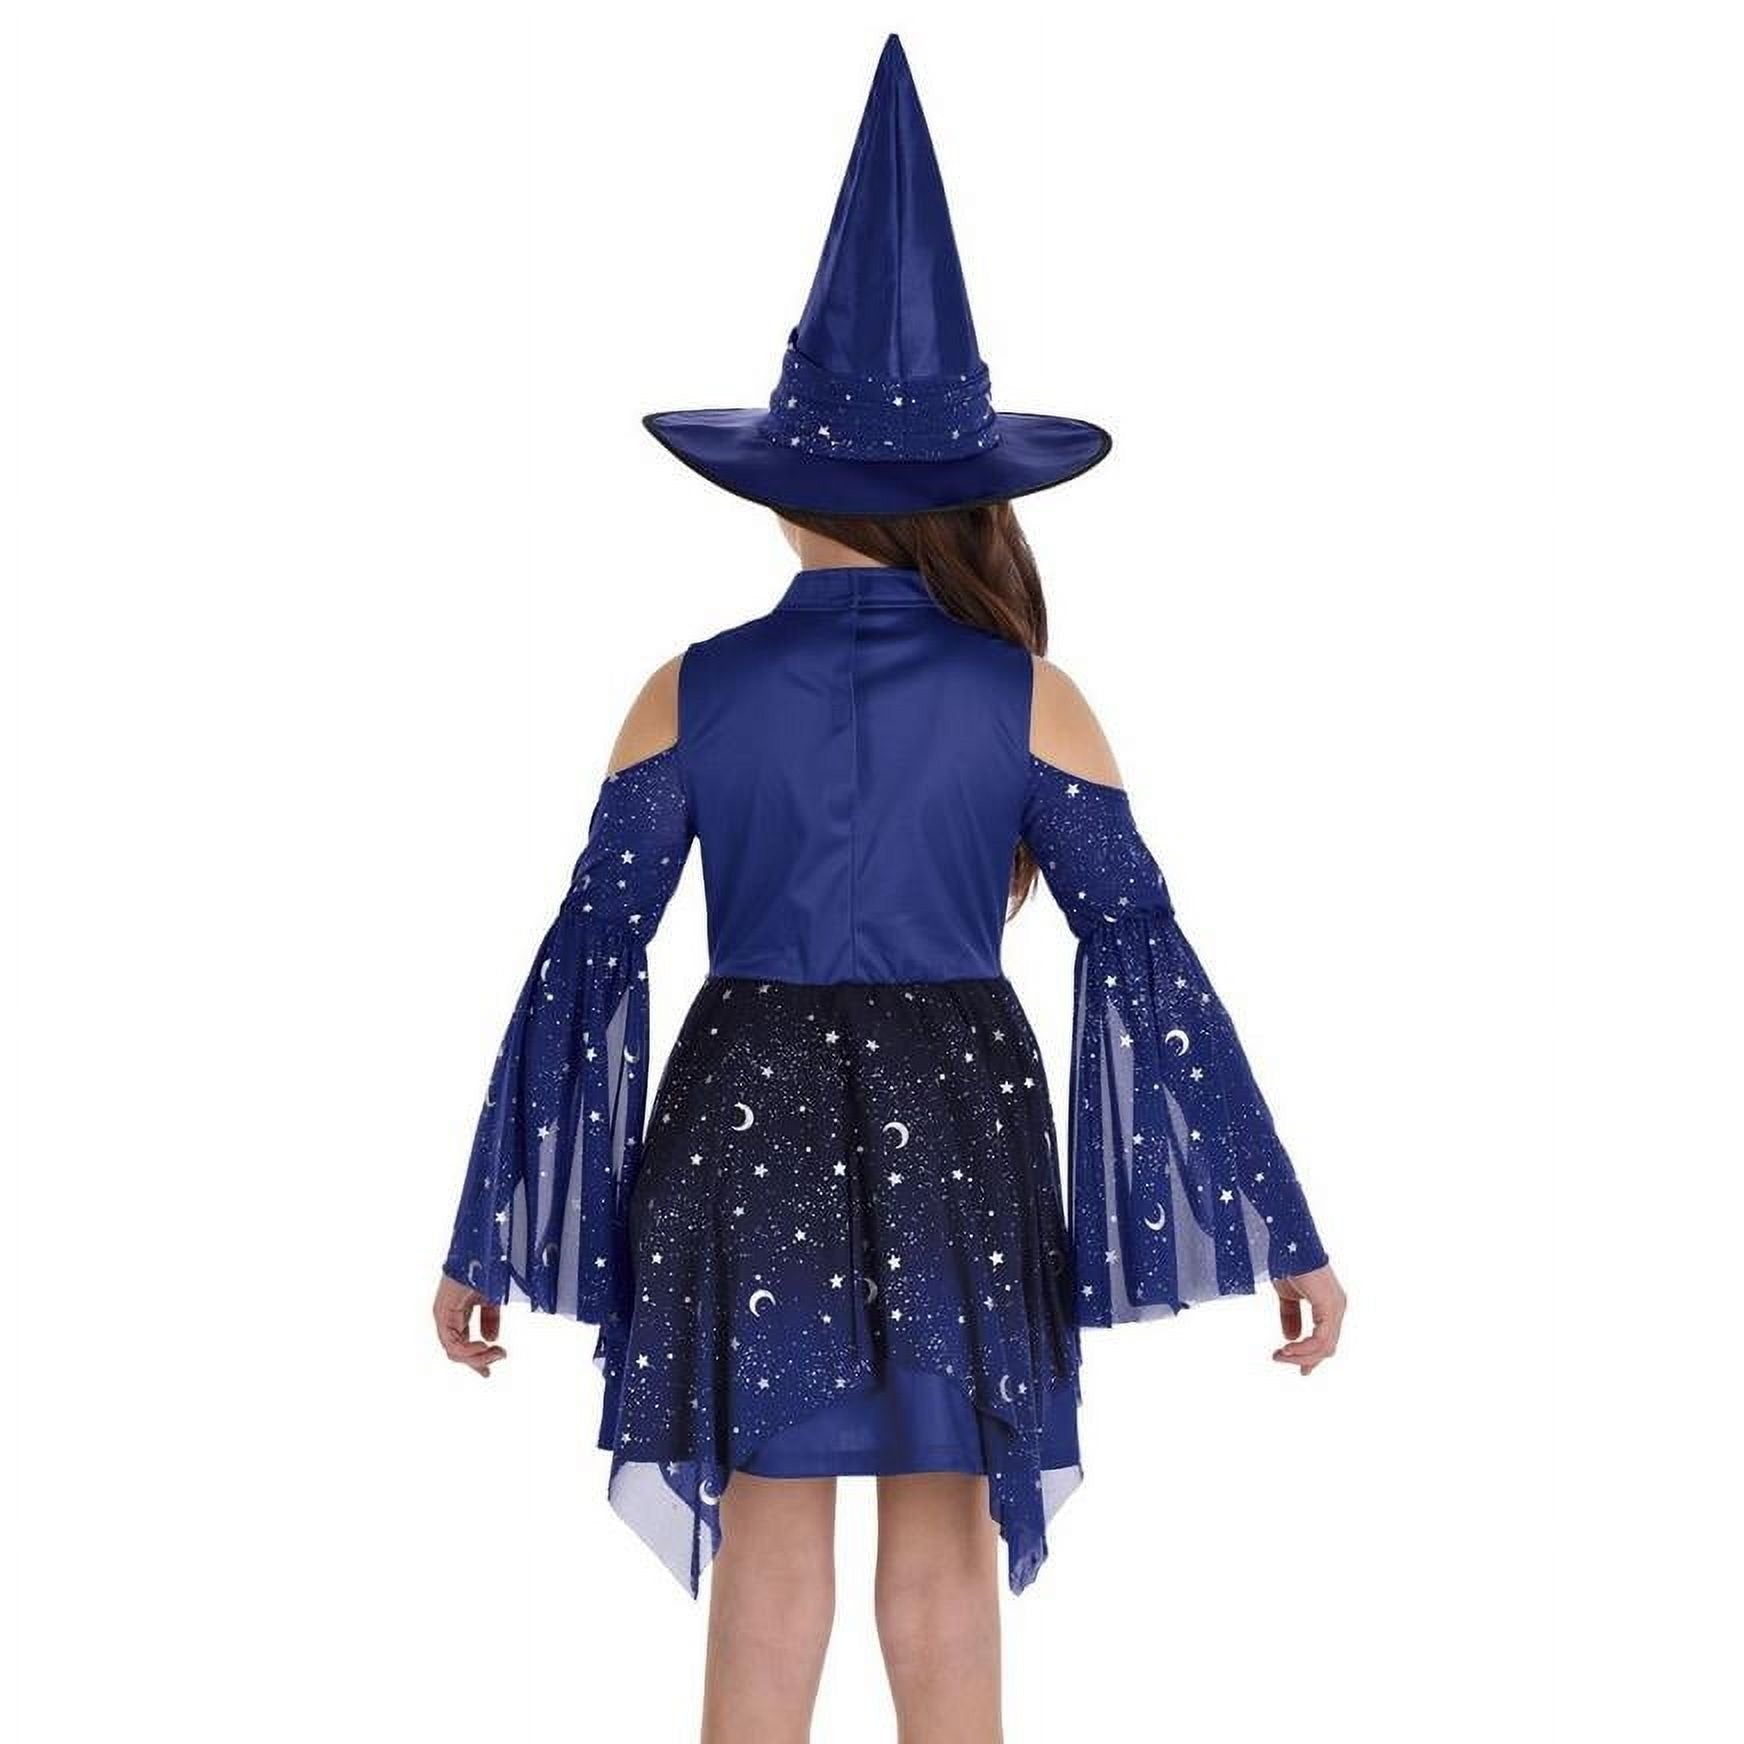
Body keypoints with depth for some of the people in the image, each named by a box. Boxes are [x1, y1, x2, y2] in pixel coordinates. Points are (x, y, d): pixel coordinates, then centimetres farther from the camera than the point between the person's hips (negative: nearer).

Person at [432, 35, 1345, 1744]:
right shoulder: (1028, 698, -6)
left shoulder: (691, 694, -5)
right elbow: (1152, 960, -7)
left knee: (768, 1561, 10)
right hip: (957, 1140, 0)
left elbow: (582, 961, -4)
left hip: (749, 1128, 1)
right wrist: (1283, 1229, -1)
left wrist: (490, 1235, 4)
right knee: (948, 1567, 11)